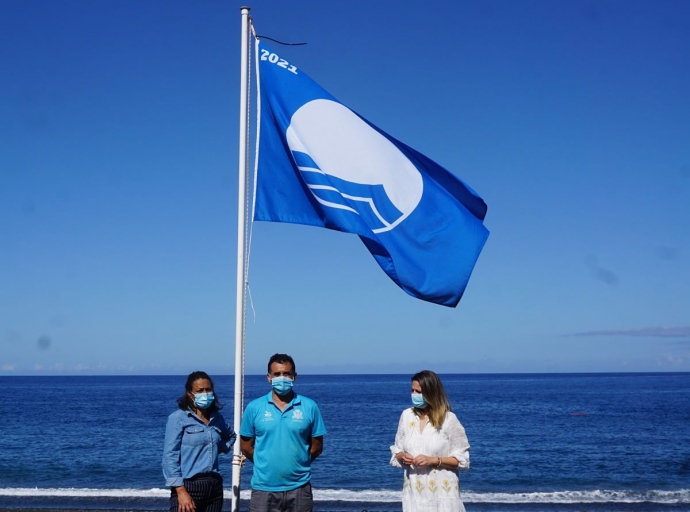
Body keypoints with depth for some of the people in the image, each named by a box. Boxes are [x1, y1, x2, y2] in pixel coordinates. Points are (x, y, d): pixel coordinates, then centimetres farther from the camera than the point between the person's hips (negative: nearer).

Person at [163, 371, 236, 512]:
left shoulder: (217, 418, 11)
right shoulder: (178, 418, -6)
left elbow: (231, 436, 33)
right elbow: (170, 457, -11)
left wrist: (220, 448, 12)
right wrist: (181, 491, -18)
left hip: (215, 487, 6)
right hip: (188, 487, -6)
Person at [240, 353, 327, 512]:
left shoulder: (309, 407, 0)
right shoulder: (254, 407, 0)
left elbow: (316, 446, 6)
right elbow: (246, 446, 7)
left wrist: (297, 464, 7)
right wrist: (266, 464, 8)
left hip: (299, 488, 0)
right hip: (264, 489, 0)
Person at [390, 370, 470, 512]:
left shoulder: (448, 419, -6)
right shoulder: (406, 416, 5)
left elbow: (462, 459, -5)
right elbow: (396, 452, 13)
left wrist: (433, 460, -17)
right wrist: (402, 456, -9)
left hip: (442, 494, -3)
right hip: (415, 494, 3)